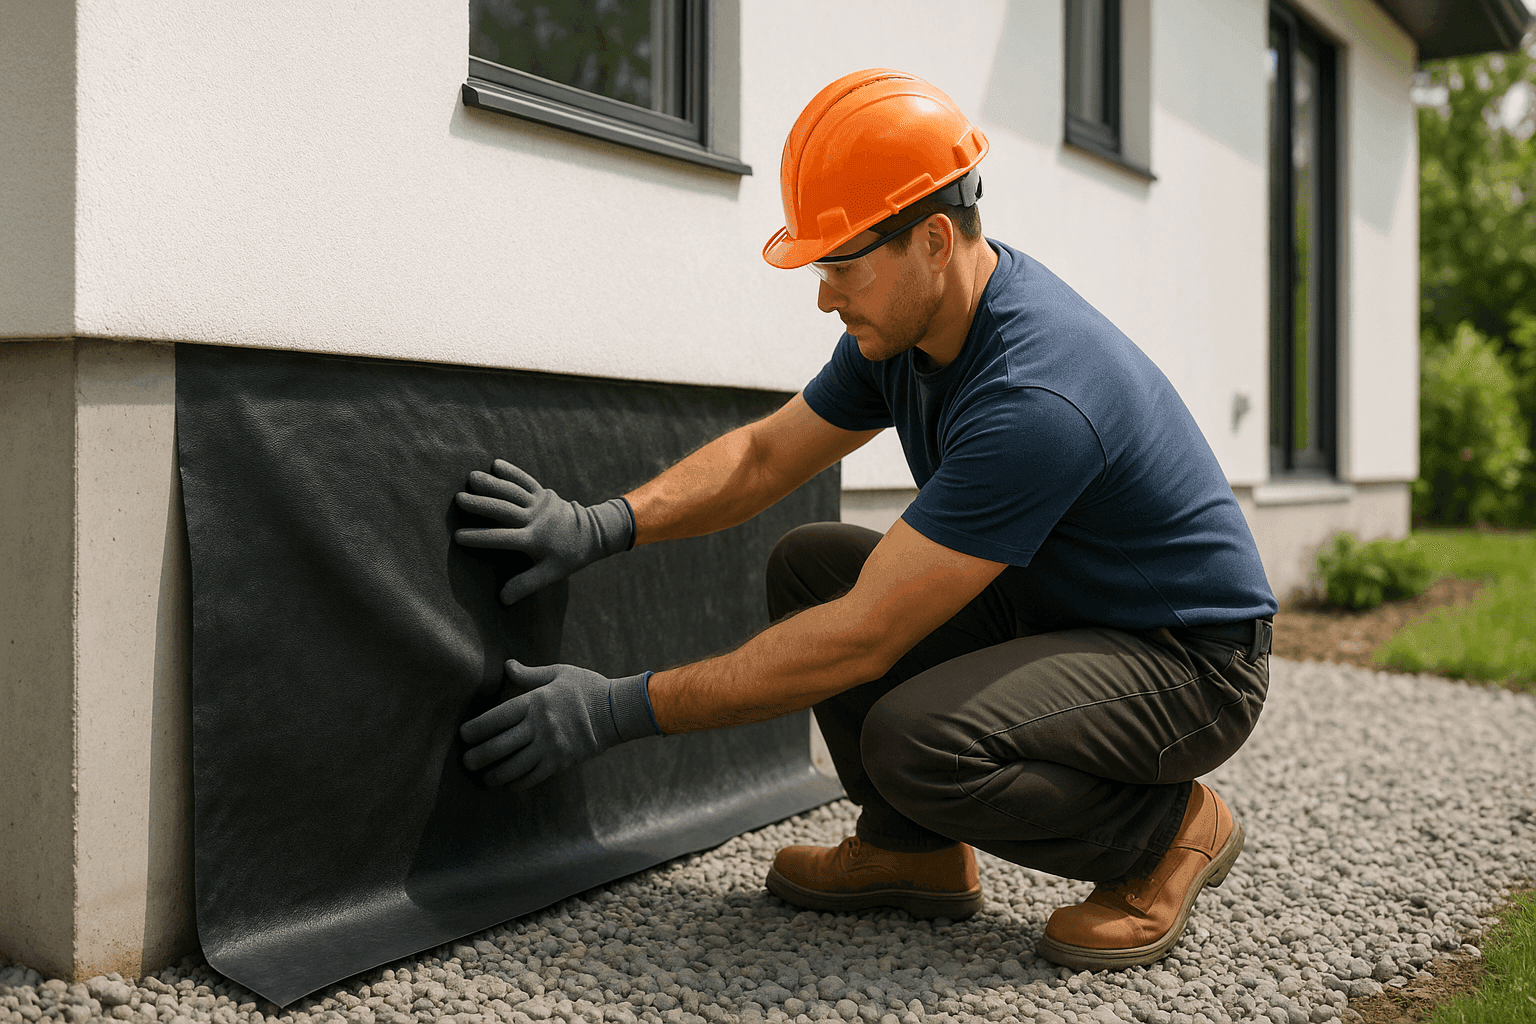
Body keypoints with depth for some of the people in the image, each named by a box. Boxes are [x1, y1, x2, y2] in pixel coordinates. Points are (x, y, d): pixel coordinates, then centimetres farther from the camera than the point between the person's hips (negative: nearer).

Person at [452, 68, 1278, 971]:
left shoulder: (1034, 398, -33)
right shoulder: (907, 322, -5)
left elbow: (863, 637, -32)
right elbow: (765, 456, 6)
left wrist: (622, 709, -27)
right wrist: (603, 525, -9)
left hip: (1193, 659, -8)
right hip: (1046, 606, 8)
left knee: (916, 738, -33)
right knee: (808, 565, 0)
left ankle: (1168, 828, -4)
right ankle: (916, 851, 8)